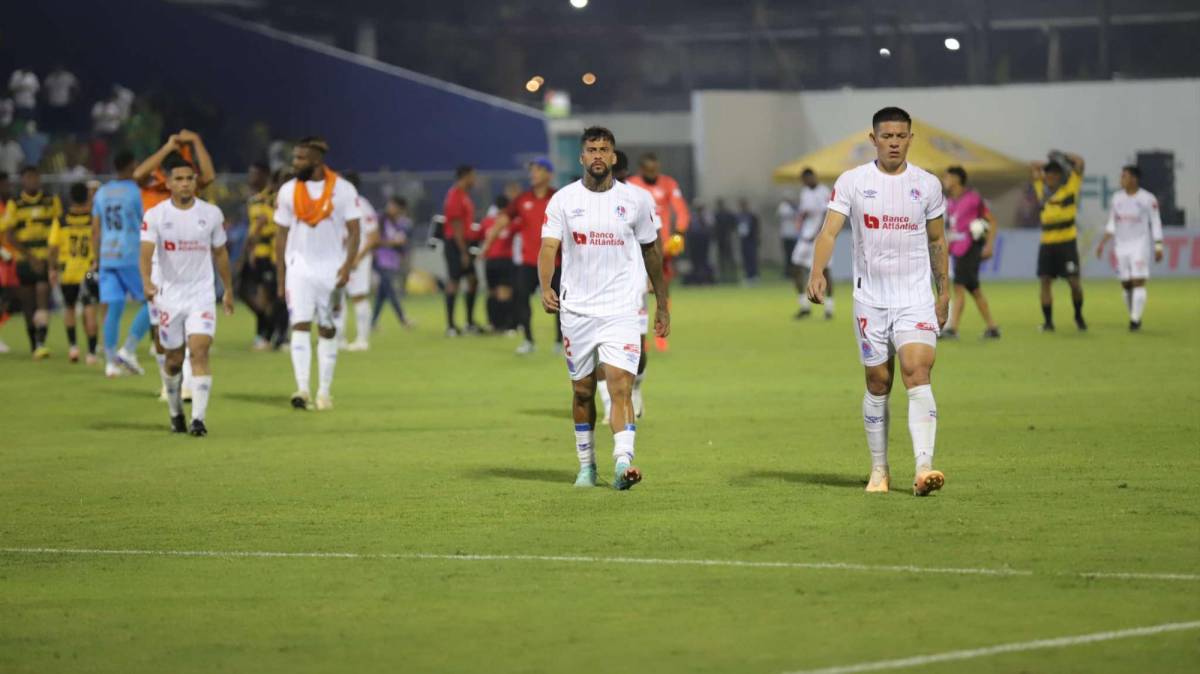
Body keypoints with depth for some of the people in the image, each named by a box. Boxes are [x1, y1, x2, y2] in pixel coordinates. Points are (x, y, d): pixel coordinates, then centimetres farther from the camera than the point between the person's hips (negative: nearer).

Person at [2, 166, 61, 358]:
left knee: (43, 300, -13)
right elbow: (9, 235, -2)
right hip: (25, 261, 1)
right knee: (28, 304, 6)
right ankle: (33, 344, 18)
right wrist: (30, 256, -12)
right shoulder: (14, 205, 2)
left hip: (46, 260, -1)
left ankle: (41, 343, -19)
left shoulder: (52, 201, 5)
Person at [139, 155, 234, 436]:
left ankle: (198, 418, -19)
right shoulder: (155, 216, -6)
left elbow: (220, 253, 12)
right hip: (169, 295, 0)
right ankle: (175, 413, 32)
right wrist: (147, 283, -36)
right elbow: (146, 252, -18)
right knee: (174, 360, 10)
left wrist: (228, 289, 19)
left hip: (202, 294, 0)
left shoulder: (211, 213, 0)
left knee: (199, 352, -16)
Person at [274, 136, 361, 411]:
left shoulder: (343, 189, -5)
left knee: (328, 330, 6)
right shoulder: (288, 191, 2)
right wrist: (281, 275, 6)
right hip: (299, 267, 1)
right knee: (300, 325, -12)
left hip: (331, 268, -1)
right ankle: (302, 389, -19)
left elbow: (353, 232, -3)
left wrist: (347, 266, -15)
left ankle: (325, 391, 15)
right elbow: (282, 235, 8)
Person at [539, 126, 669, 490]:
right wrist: (546, 289, -27)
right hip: (576, 310, 1)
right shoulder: (563, 200, 1)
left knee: (620, 386, -16)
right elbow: (548, 247, -8)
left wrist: (662, 305, 14)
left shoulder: (636, 199, 2)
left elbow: (652, 251, 12)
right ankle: (586, 465, 23)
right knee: (583, 392, 9)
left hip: (621, 310, -1)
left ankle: (623, 463, -24)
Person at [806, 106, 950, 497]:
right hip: (870, 299, 0)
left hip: (916, 299, 0)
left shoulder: (927, 185, 5)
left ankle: (924, 468, -25)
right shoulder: (852, 182, 0)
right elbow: (829, 230, -9)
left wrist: (944, 292, 15)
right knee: (878, 384, 5)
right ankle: (879, 471, 18)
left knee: (917, 374, -16)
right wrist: (817, 273, -25)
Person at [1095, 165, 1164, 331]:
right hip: (1121, 247, 5)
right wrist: (1102, 243, 8)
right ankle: (1134, 317, 17)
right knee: (1126, 285, 5)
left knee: (1138, 282, -12)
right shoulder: (1117, 198, 9)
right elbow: (1112, 224, 15)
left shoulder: (1147, 199, -6)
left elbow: (1156, 224, -3)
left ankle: (1135, 320, -12)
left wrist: (1158, 248, -7)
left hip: (1140, 246, -5)